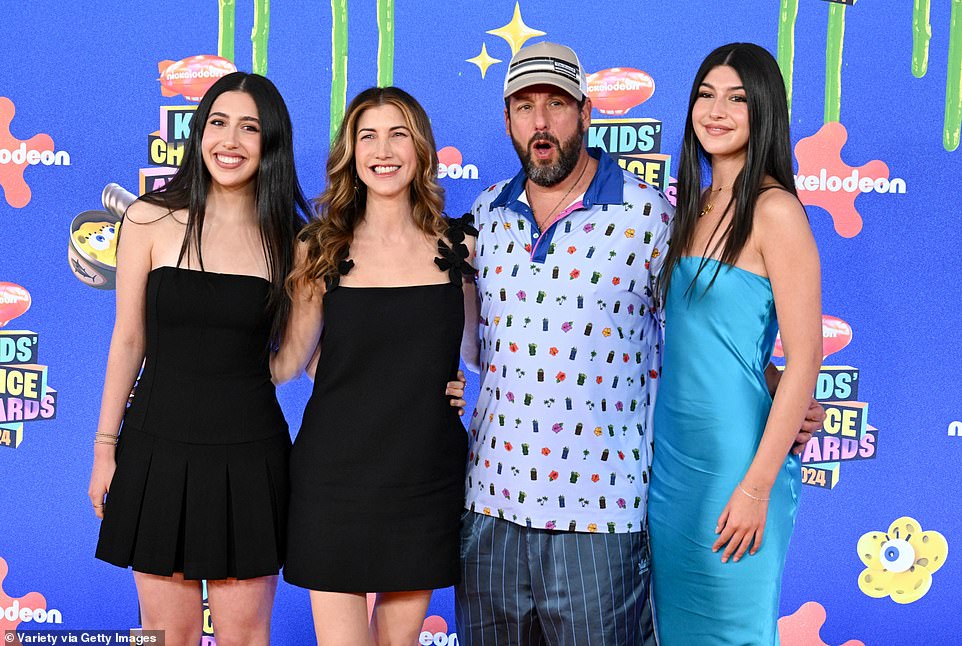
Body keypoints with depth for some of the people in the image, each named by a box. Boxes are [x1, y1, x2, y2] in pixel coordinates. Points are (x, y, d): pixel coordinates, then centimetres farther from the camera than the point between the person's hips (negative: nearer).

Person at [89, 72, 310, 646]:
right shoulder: (152, 218, -1)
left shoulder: (288, 237, 1)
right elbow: (129, 339, 3)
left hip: (250, 453, 0)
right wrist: (106, 446, 5)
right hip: (160, 448, 0)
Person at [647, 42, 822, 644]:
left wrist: (757, 486, -18)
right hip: (674, 451, 7)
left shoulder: (775, 211, -12)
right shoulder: (697, 205, 11)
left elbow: (805, 359, -15)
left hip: (736, 455, -7)